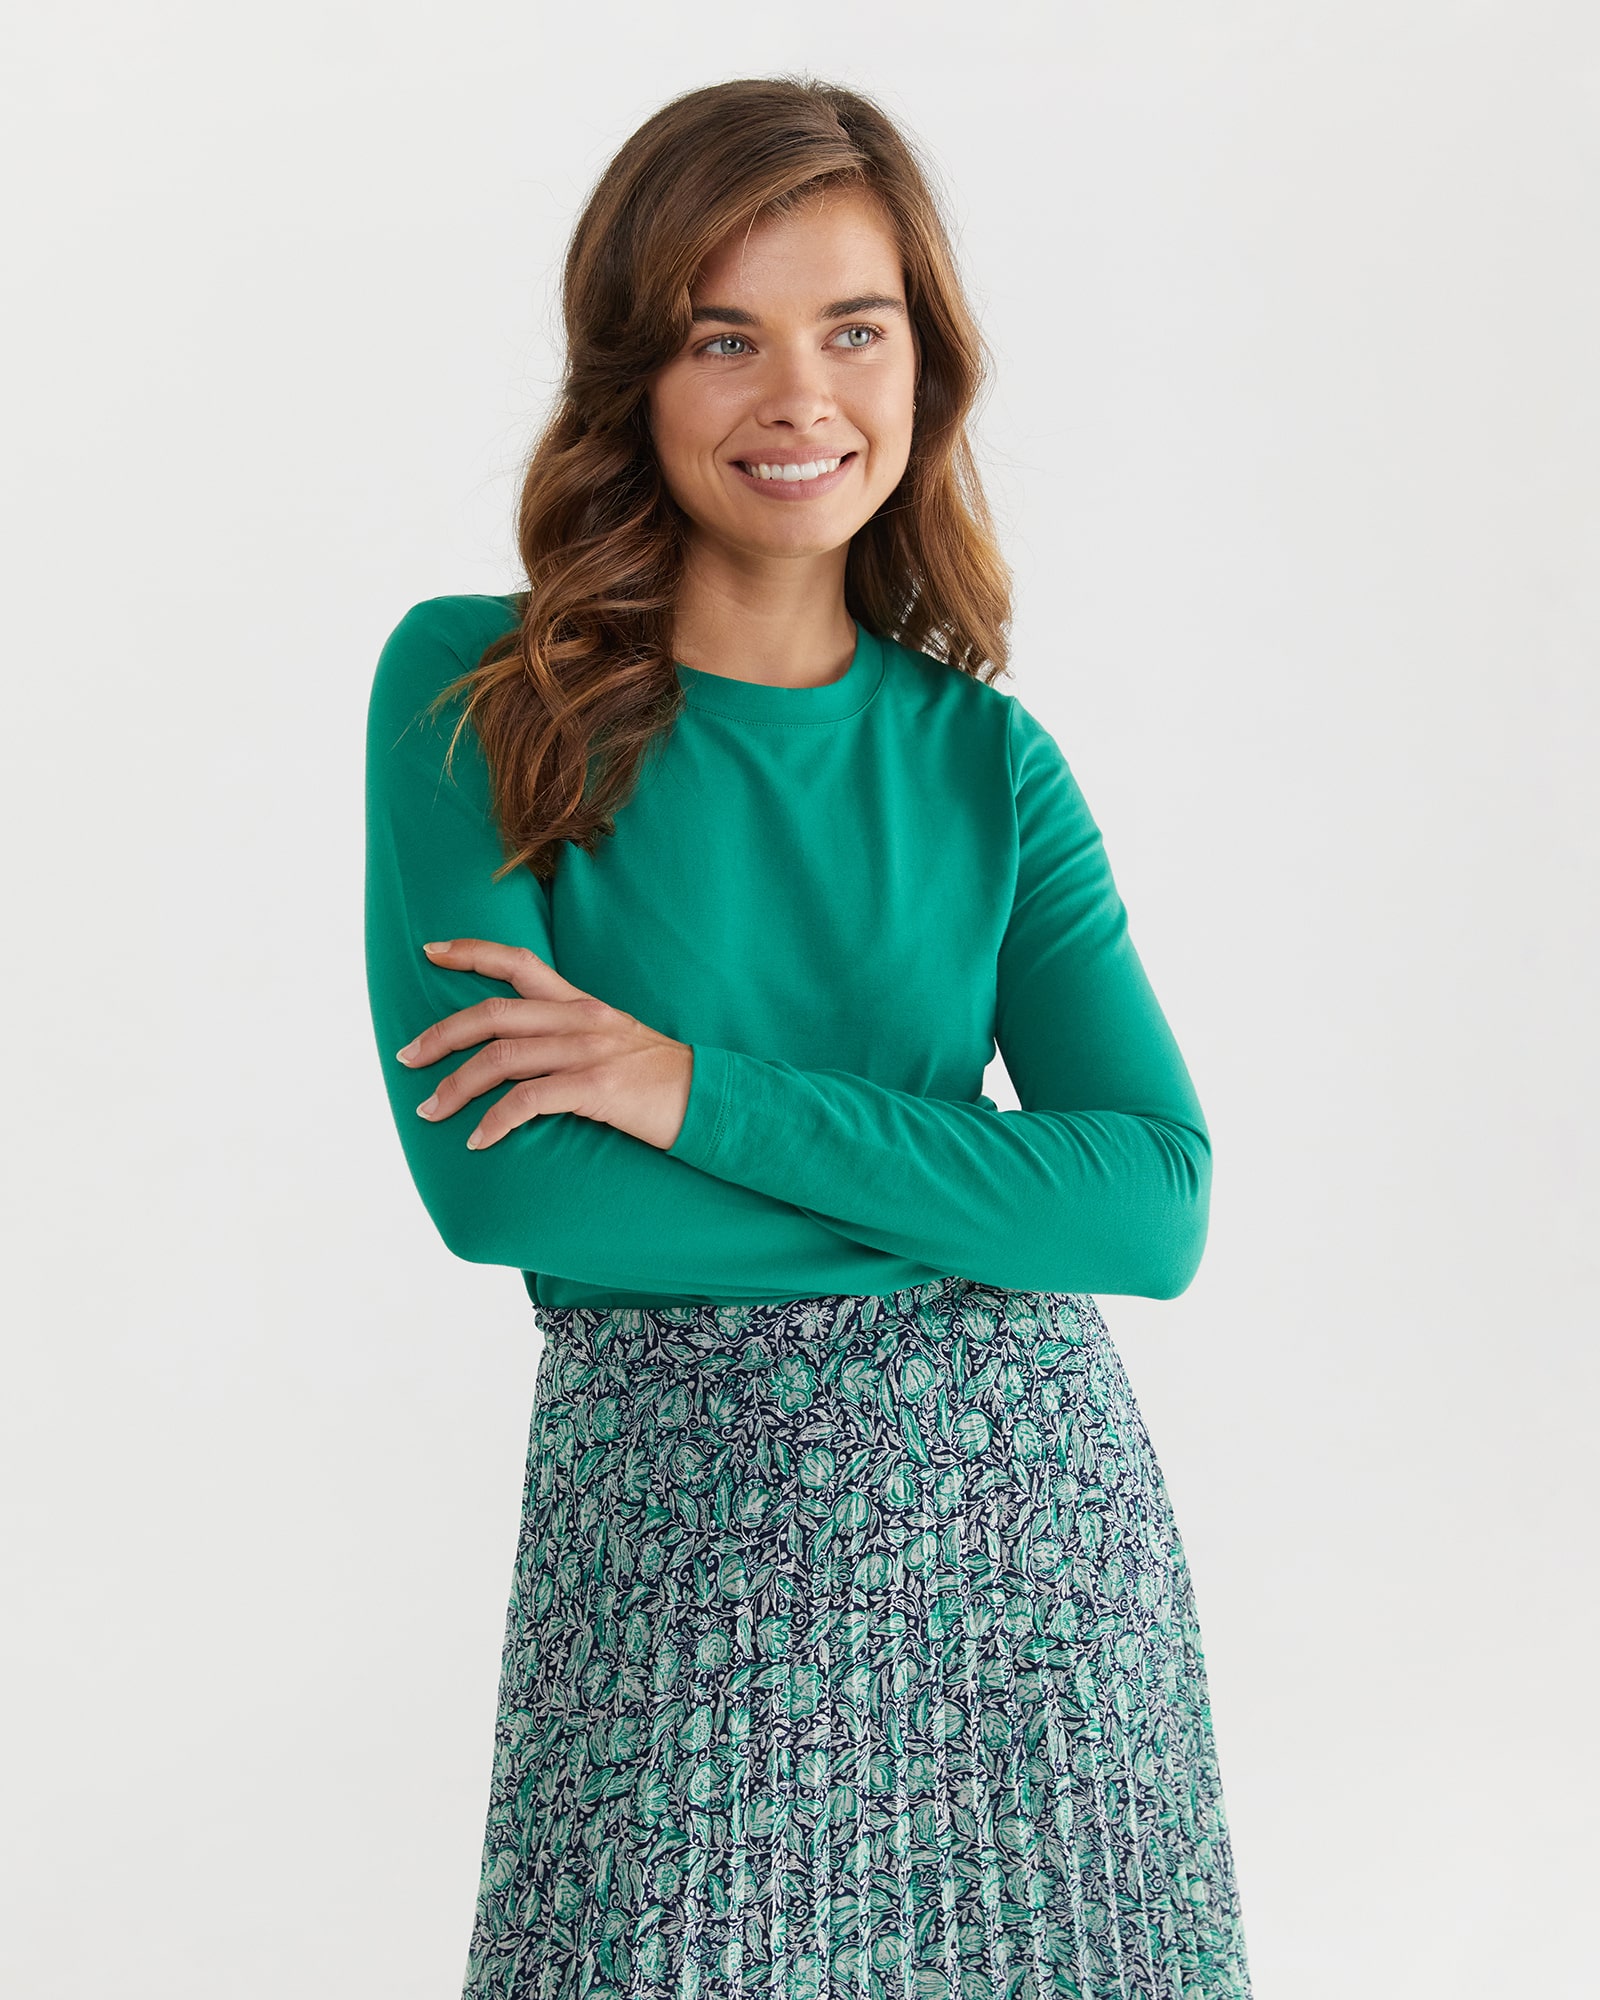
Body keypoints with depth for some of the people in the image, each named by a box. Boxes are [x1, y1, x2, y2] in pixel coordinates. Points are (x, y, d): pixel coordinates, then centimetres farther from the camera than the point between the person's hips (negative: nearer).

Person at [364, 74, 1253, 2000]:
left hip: (1031, 1510, 3)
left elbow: (1161, 1206, -8)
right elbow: (493, 1178, -15)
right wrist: (986, 1192, -11)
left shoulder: (986, 760, 3)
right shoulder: (468, 689, -5)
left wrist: (706, 1094, -17)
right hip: (678, 1532, -2)